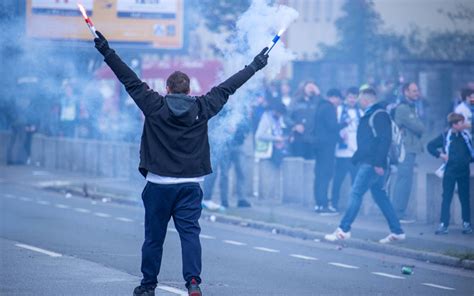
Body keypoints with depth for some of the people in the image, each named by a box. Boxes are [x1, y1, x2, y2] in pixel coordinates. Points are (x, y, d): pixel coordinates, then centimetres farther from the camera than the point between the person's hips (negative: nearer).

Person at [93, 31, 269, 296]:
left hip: (159, 185, -1)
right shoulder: (202, 108, 0)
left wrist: (107, 52, 5)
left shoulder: (155, 106, -4)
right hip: (190, 185, 1)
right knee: (190, 232, -1)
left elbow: (131, 81, -1)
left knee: (154, 237, 8)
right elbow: (227, 87, 9)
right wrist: (255, 66, 19)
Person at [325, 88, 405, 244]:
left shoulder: (380, 115, -11)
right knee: (380, 197, 10)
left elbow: (384, 140, -20)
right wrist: (356, 157, 17)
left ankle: (343, 230, -8)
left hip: (372, 164, -10)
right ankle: (397, 232, 12)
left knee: (356, 193, -9)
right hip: (368, 163, 10)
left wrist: (379, 162, -25)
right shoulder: (369, 116, 20)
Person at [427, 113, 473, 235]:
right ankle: (443, 225, 0)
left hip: (464, 172, 2)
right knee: (446, 198, -1)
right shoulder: (445, 137, -6)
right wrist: (440, 154, -9)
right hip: (449, 172, -2)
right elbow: (430, 146, 1)